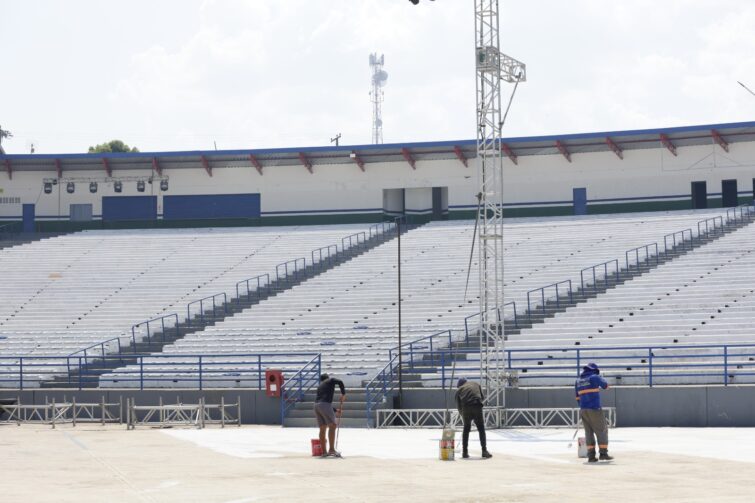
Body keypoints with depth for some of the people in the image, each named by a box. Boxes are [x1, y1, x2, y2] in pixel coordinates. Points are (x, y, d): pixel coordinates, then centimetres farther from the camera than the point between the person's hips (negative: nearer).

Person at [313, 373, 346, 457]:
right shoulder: (331, 380, 12)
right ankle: (332, 449, -15)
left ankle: (324, 451, 6)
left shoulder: (320, 386, 30)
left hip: (316, 405, 7)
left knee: (322, 428, 8)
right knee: (332, 426, -6)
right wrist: (343, 394, 2)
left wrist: (335, 410, 35)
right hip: (325, 405, -7)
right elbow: (340, 382, -9)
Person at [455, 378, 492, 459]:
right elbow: (482, 397, 22)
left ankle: (465, 452, 15)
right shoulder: (475, 384, 24)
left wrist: (462, 415, 28)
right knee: (481, 429, 7)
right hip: (477, 406, -1)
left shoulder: (459, 389, 22)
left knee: (466, 429, 15)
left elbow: (458, 405, 20)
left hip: (465, 408, 1)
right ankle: (484, 451, 1)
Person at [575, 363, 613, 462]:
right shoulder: (595, 377, -6)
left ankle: (591, 455, 5)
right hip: (594, 409, -6)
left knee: (589, 432, 10)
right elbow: (606, 386, 8)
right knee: (601, 431, 4)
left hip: (583, 410, 6)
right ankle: (603, 453, 1)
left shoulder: (578, 381, 12)